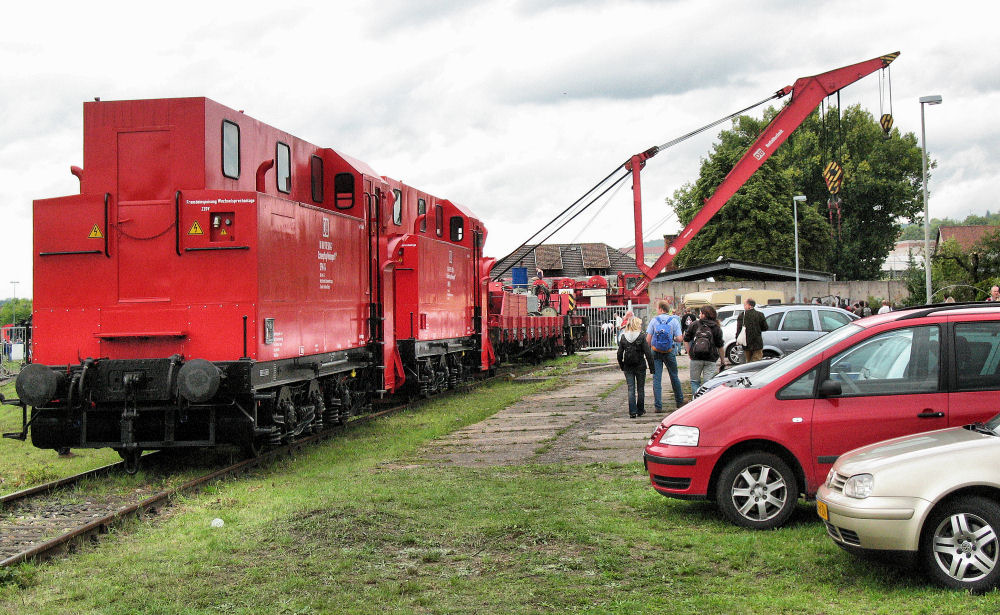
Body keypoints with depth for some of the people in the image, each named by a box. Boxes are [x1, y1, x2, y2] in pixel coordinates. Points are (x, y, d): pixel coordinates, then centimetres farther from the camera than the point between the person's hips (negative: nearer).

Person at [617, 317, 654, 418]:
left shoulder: (623, 337, -2)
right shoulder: (641, 337, -11)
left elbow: (619, 354, 1)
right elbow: (648, 353, -11)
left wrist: (621, 366, 14)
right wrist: (651, 367, -5)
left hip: (628, 367, 2)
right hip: (640, 366, -2)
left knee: (631, 389, 4)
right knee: (640, 388, 12)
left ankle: (632, 412, -3)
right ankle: (640, 410, 19)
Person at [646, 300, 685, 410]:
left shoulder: (654, 320, -3)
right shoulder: (674, 320, -2)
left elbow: (648, 339, -5)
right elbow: (680, 339, -8)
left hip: (656, 353, -1)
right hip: (670, 353, 1)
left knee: (656, 379, 2)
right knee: (674, 377, 16)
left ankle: (658, 406, -2)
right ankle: (679, 401, 28)